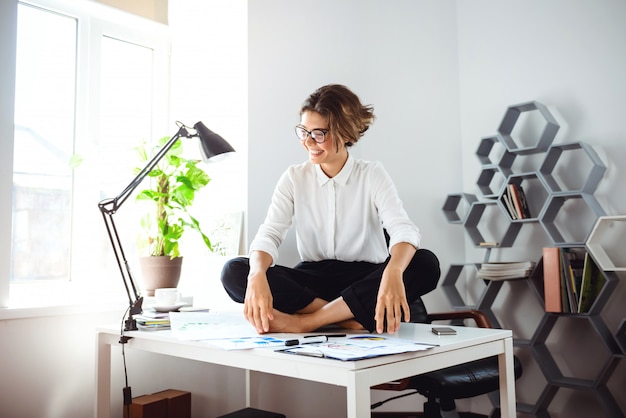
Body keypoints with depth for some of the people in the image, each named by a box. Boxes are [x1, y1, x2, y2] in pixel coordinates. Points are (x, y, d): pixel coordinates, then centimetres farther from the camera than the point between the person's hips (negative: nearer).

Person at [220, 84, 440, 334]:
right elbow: (269, 234, -10)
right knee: (234, 271, -22)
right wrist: (257, 275, -34)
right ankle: (348, 319, -30)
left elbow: (403, 229, -18)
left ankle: (304, 321, -31)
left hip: (365, 279, -1)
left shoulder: (372, 175, -2)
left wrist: (393, 272, -42)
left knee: (426, 264, -30)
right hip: (311, 280, 1)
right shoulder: (294, 178, 4)